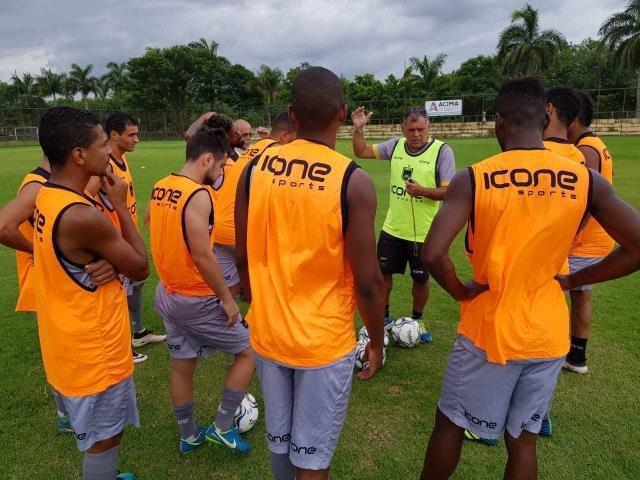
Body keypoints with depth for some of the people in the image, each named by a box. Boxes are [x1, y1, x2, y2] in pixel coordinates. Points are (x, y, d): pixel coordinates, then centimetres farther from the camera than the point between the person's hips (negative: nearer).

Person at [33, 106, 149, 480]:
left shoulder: (48, 197, 0)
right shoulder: (83, 216, -30)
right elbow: (141, 268, -17)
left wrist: (110, 263, -4)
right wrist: (121, 206, -12)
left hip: (72, 343, 9)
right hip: (94, 352, -9)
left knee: (100, 435, 28)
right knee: (104, 439, 12)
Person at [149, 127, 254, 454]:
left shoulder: (160, 188, 3)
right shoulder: (198, 195, -23)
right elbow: (202, 257, -25)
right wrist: (227, 298, -15)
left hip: (169, 294, 9)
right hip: (197, 301, -8)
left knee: (181, 367, 19)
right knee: (248, 351, 9)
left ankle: (189, 436, 36)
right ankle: (223, 427, 17)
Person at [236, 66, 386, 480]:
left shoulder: (255, 169, -5)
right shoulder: (354, 181, -18)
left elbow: (243, 259, 3)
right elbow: (367, 282, -16)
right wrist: (377, 340, 1)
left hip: (266, 333, 5)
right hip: (325, 341, -4)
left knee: (279, 442, 25)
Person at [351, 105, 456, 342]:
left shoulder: (442, 150, -12)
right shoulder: (395, 145, 0)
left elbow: (449, 191, -14)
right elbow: (362, 152, 8)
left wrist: (422, 191, -30)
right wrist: (358, 129, -8)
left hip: (423, 232, -3)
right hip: (392, 228, 4)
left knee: (420, 278, 12)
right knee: (382, 272, 12)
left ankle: (417, 320, 37)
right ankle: (384, 318, 34)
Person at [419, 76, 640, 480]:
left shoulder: (473, 180, -15)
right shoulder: (587, 181, -6)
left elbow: (433, 254, -25)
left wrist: (460, 291, -7)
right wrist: (571, 281, 4)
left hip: (488, 331, -3)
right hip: (548, 335, 3)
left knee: (450, 424, 19)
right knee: (523, 439, 20)